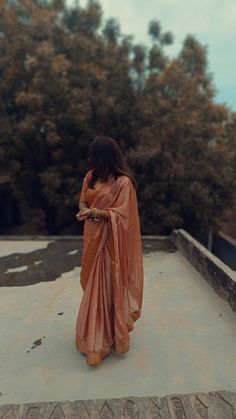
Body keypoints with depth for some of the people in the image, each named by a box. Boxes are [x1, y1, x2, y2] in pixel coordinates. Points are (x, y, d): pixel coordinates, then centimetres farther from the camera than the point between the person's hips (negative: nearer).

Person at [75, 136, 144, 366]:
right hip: (93, 239, 6)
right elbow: (83, 203, 10)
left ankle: (110, 334, 22)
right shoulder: (91, 176, 7)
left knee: (108, 287, 3)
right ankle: (95, 333, 29)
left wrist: (96, 212, -28)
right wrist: (88, 212, -12)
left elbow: (120, 215, -15)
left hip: (111, 243, -6)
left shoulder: (123, 182, -12)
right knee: (93, 285, 12)